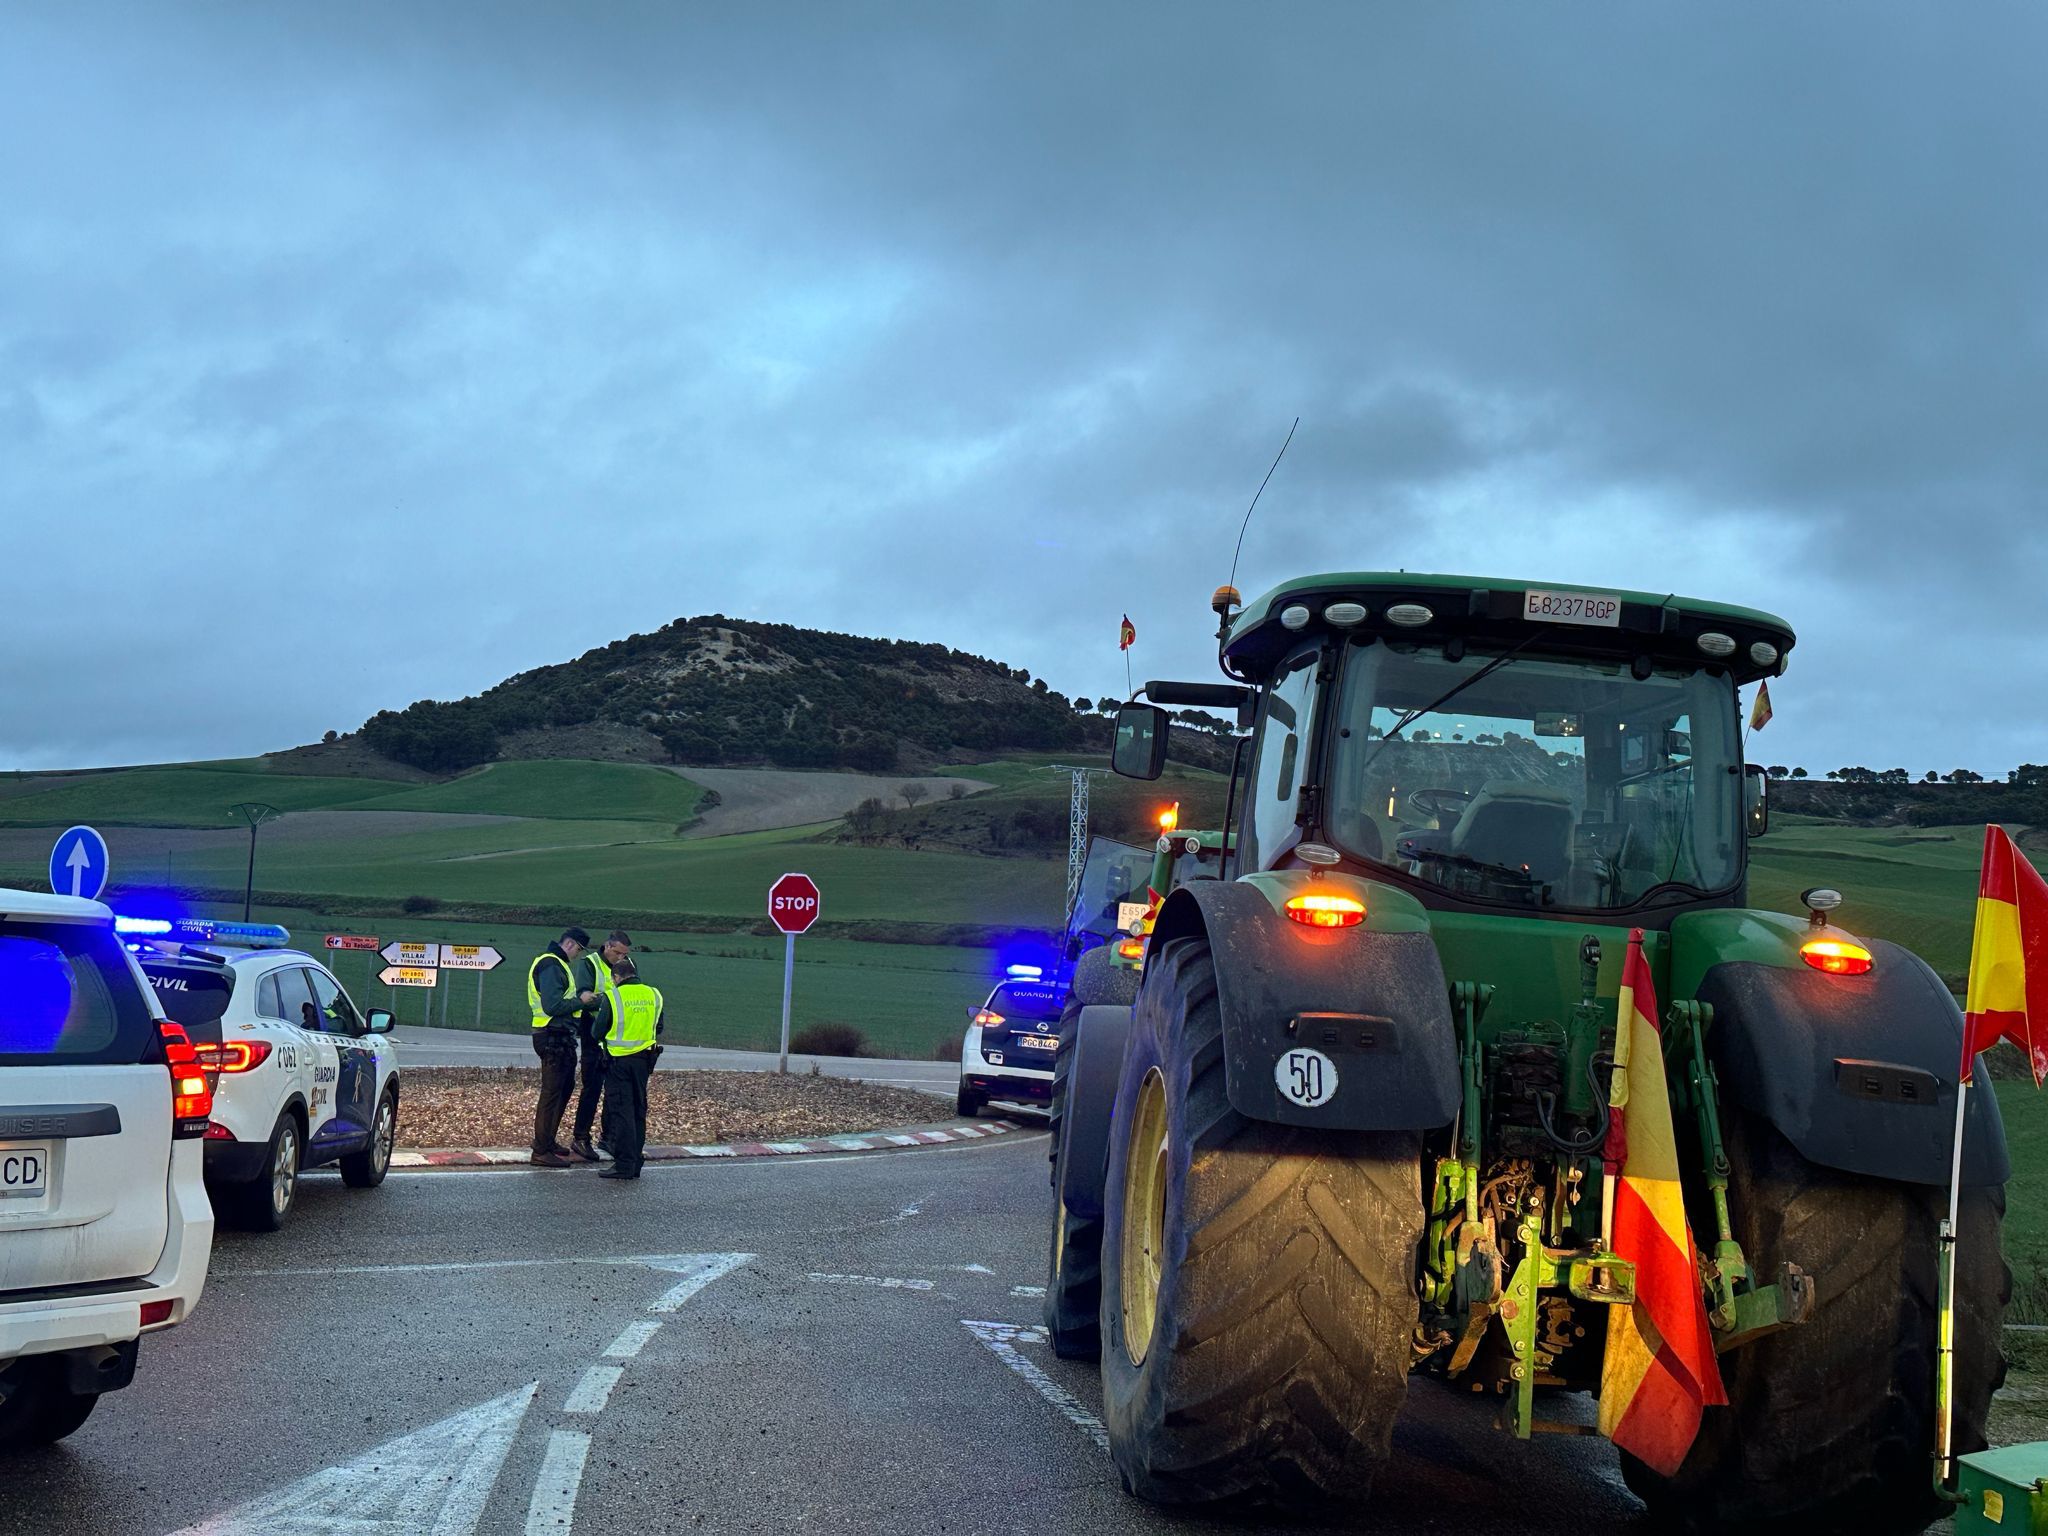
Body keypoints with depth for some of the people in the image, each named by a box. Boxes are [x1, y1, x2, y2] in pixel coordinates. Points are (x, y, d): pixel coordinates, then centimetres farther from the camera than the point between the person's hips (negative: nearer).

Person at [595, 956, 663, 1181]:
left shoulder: (612, 997, -10)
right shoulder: (653, 995, 3)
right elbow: (658, 1028, 13)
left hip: (619, 1060, -5)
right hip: (643, 1059, 5)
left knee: (621, 1111, -2)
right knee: (638, 1110, 12)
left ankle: (624, 1164, -6)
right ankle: (635, 1164, 16)